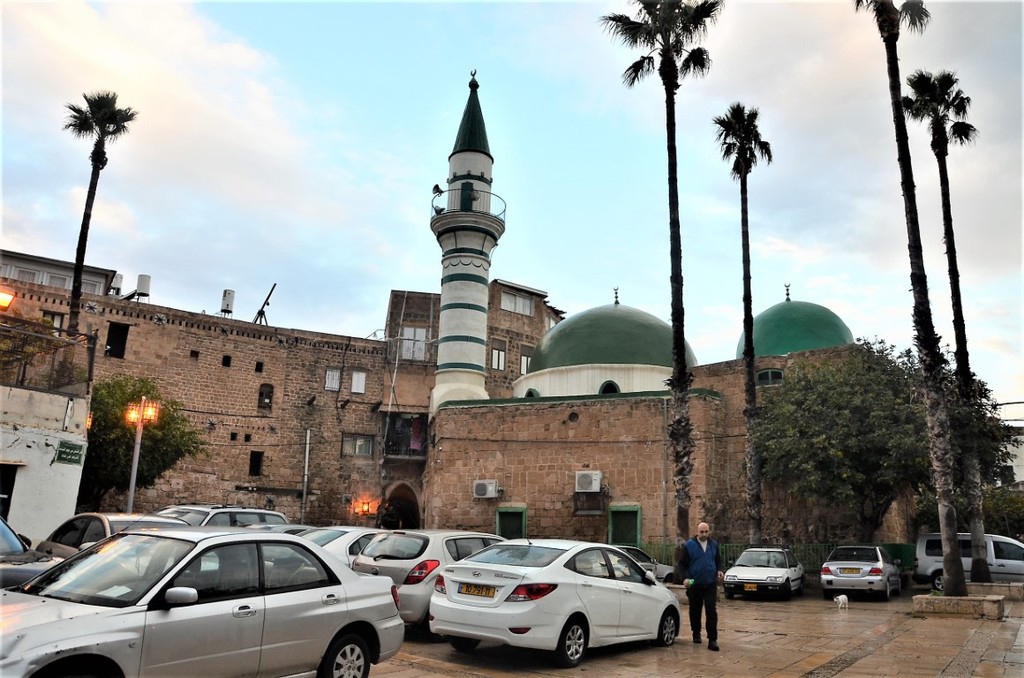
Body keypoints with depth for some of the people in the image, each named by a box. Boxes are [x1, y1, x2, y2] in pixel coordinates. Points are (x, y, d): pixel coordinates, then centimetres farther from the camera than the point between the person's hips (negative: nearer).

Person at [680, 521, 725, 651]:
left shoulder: (714, 544, 6)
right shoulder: (689, 545, -4)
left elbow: (718, 560, 18)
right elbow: (683, 563, -2)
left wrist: (719, 570, -2)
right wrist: (685, 578, -14)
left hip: (710, 584, 1)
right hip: (694, 584, -1)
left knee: (712, 612, -7)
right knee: (695, 611, 12)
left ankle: (712, 640, -6)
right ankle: (696, 633, 32)